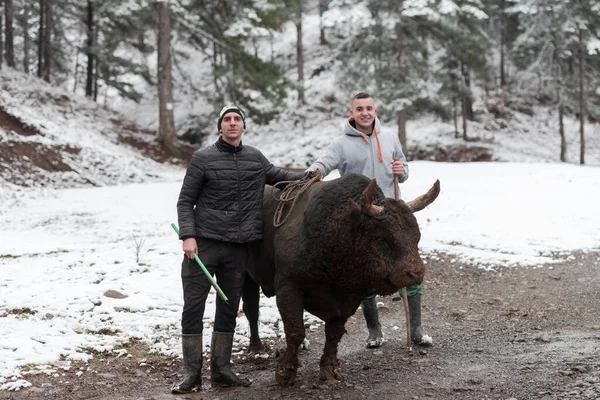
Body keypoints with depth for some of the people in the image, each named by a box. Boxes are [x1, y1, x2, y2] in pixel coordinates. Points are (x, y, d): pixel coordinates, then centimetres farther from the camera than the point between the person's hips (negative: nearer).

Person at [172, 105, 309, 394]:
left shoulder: (255, 158, 10)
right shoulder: (203, 159, -2)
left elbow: (277, 175, 30)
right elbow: (185, 201, -1)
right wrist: (188, 236, -12)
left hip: (238, 249, 4)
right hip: (203, 243, -4)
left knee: (228, 309, 10)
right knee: (193, 307, -4)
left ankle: (221, 368, 21)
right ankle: (192, 373, 3)